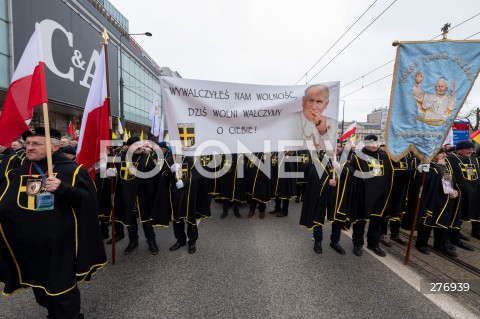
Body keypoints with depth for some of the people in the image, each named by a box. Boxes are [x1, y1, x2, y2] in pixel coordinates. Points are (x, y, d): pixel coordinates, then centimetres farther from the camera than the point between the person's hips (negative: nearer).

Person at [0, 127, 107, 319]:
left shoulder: (71, 170, -11)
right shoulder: (18, 172, 7)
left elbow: (89, 200, -19)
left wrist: (64, 189, -33)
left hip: (59, 244, -6)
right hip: (27, 245, 6)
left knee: (62, 289, 7)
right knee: (39, 287, 24)